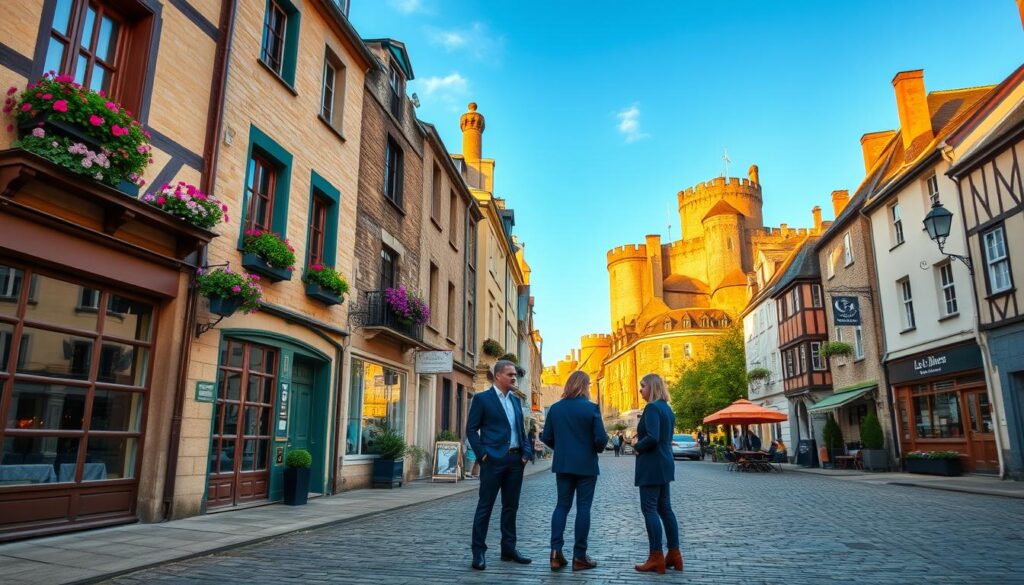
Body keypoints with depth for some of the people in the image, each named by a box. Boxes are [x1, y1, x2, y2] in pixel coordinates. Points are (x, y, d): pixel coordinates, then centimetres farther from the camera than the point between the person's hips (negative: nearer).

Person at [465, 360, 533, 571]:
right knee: (485, 506, -1)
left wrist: (526, 452, 4)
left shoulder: (516, 400, 14)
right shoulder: (482, 399, -4)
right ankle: (478, 552, 7)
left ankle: (508, 549, 22)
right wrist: (482, 455, -12)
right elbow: (471, 429, -5)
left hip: (515, 460, 6)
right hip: (493, 459, -6)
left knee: (511, 506, 12)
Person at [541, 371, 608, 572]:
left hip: (562, 464, 4)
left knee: (562, 505, 11)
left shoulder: (555, 408, 1)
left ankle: (556, 552, 3)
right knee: (583, 508, 4)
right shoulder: (591, 408, -11)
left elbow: (547, 438, 3)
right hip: (586, 465, -4)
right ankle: (579, 557, 8)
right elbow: (601, 439, -14)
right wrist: (598, 448, 7)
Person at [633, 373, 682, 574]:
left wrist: (637, 446, -9)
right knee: (665, 508, 13)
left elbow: (652, 438, -26)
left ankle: (656, 557, 0)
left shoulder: (652, 408, -16)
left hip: (651, 465, -10)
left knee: (649, 509, -3)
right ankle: (674, 554, 17)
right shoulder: (667, 408, 14)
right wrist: (640, 441, 9)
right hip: (664, 463, 10)